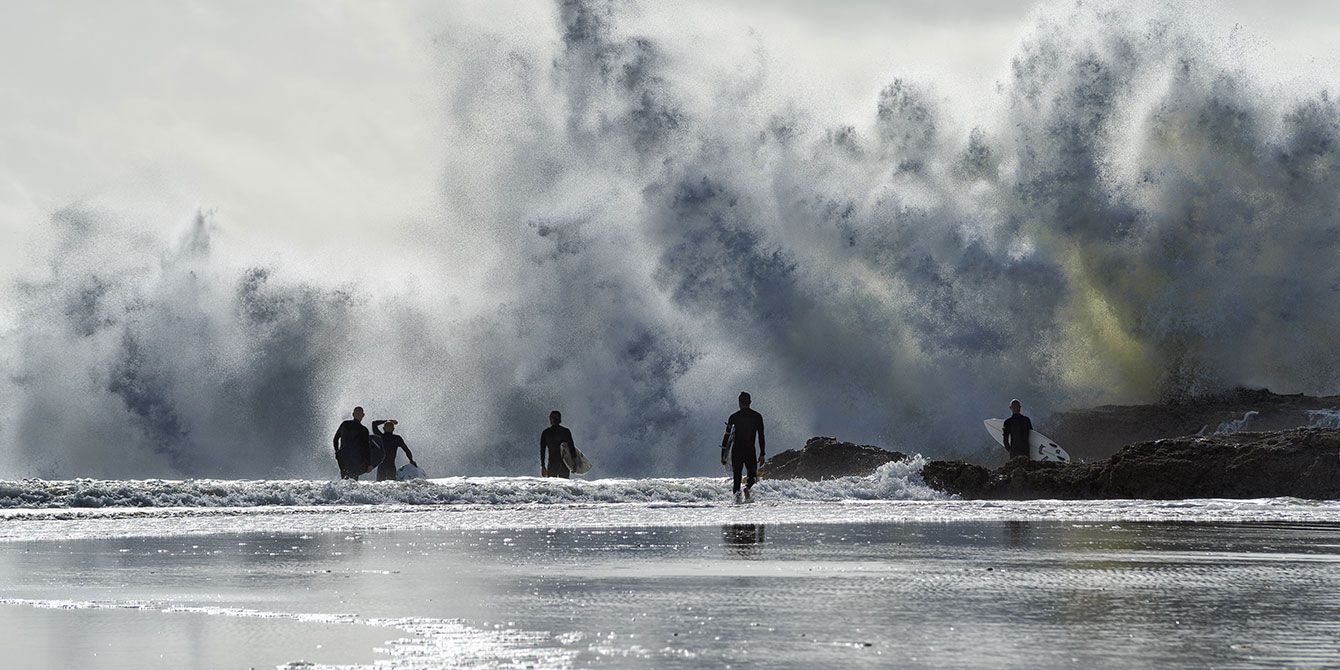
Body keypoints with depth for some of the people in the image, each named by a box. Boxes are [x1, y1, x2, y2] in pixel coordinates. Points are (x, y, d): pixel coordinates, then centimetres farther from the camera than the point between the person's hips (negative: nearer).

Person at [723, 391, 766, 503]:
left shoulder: (734, 417, 2)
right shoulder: (757, 416, 2)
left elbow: (727, 435, 2)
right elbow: (761, 436, 1)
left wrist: (723, 453, 7)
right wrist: (762, 455, 5)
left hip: (736, 450, 1)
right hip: (750, 450, -1)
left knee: (737, 475, 10)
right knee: (752, 474, 12)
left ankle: (737, 492, -17)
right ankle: (748, 487, -21)